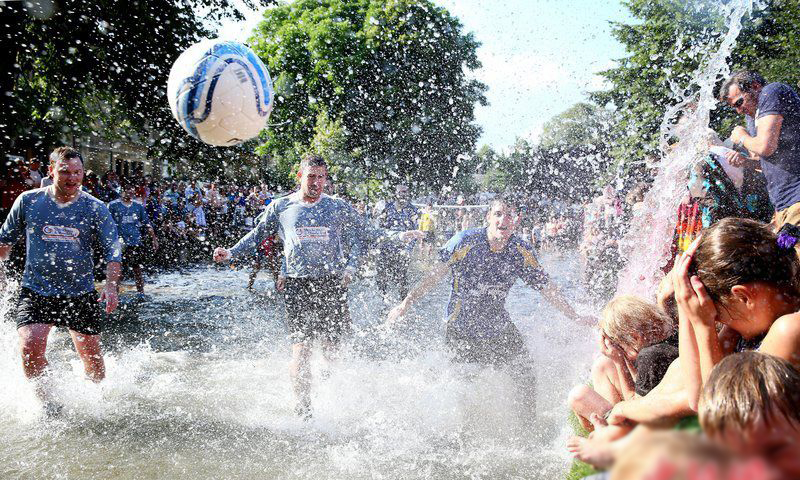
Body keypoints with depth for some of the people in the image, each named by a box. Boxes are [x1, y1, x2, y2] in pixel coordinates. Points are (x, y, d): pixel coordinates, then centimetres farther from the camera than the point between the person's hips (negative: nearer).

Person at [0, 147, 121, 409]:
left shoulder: (95, 208, -2)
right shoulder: (28, 201, 0)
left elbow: (113, 249, -4)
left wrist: (111, 285, -18)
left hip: (81, 294, 0)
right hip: (35, 292, 0)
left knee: (92, 357, 6)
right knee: (30, 348, -21)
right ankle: (45, 402, 1)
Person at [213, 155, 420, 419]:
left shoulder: (338, 207, 9)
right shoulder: (281, 207, 8)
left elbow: (365, 233, 17)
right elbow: (257, 236, 20)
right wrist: (230, 253, 10)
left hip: (332, 284, 1)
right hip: (298, 286, -1)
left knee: (331, 350, 2)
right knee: (301, 351, -9)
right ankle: (303, 410, 1)